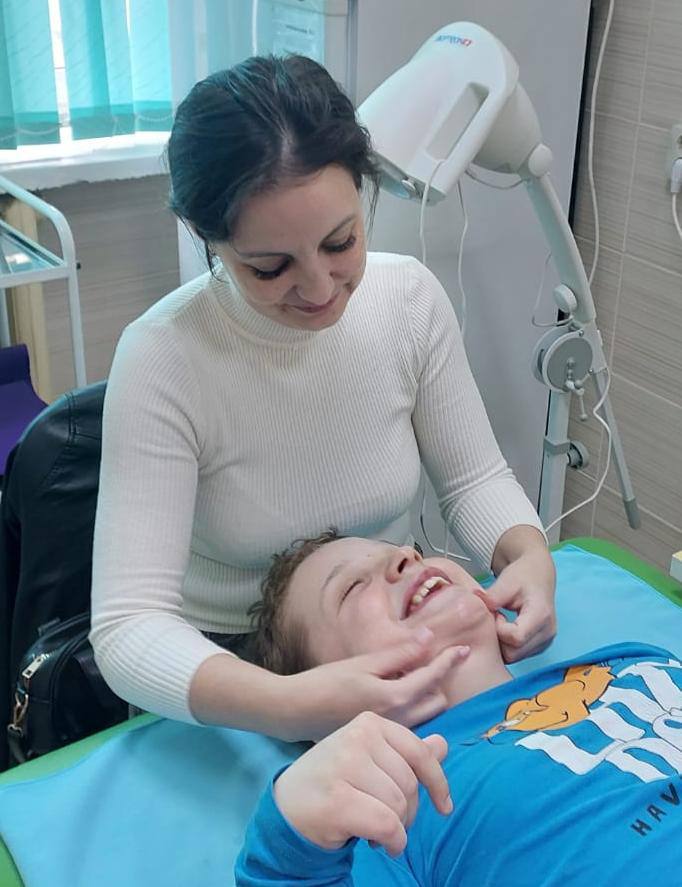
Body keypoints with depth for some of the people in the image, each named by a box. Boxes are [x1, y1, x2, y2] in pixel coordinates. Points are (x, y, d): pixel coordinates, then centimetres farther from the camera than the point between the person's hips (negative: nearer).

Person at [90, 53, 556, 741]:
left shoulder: (410, 297, -13)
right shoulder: (162, 359, -26)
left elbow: (472, 476, -1)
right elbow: (128, 625, -29)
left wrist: (529, 556, -23)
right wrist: (295, 705, -46)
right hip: (220, 665, -2)